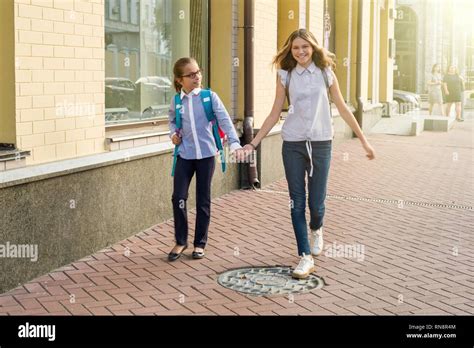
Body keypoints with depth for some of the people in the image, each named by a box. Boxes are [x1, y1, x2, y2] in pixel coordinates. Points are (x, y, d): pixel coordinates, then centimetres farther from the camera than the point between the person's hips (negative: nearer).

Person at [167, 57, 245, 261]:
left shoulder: (209, 96, -5)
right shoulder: (176, 101, 3)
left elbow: (224, 120, -12)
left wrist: (234, 143, -25)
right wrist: (173, 133, 3)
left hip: (206, 154, -2)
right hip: (184, 155, 2)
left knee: (203, 200, 6)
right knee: (178, 198, -4)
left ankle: (200, 243, 20)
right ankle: (180, 241, 15)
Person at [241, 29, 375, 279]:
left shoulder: (325, 73, 5)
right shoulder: (286, 76, 5)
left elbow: (342, 109, 9)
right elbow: (275, 114, 8)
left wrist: (363, 140, 9)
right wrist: (254, 143, 3)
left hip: (320, 142, 0)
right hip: (293, 143, 1)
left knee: (316, 203, 1)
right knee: (297, 202, 0)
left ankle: (316, 229, 37)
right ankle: (305, 257, 9)